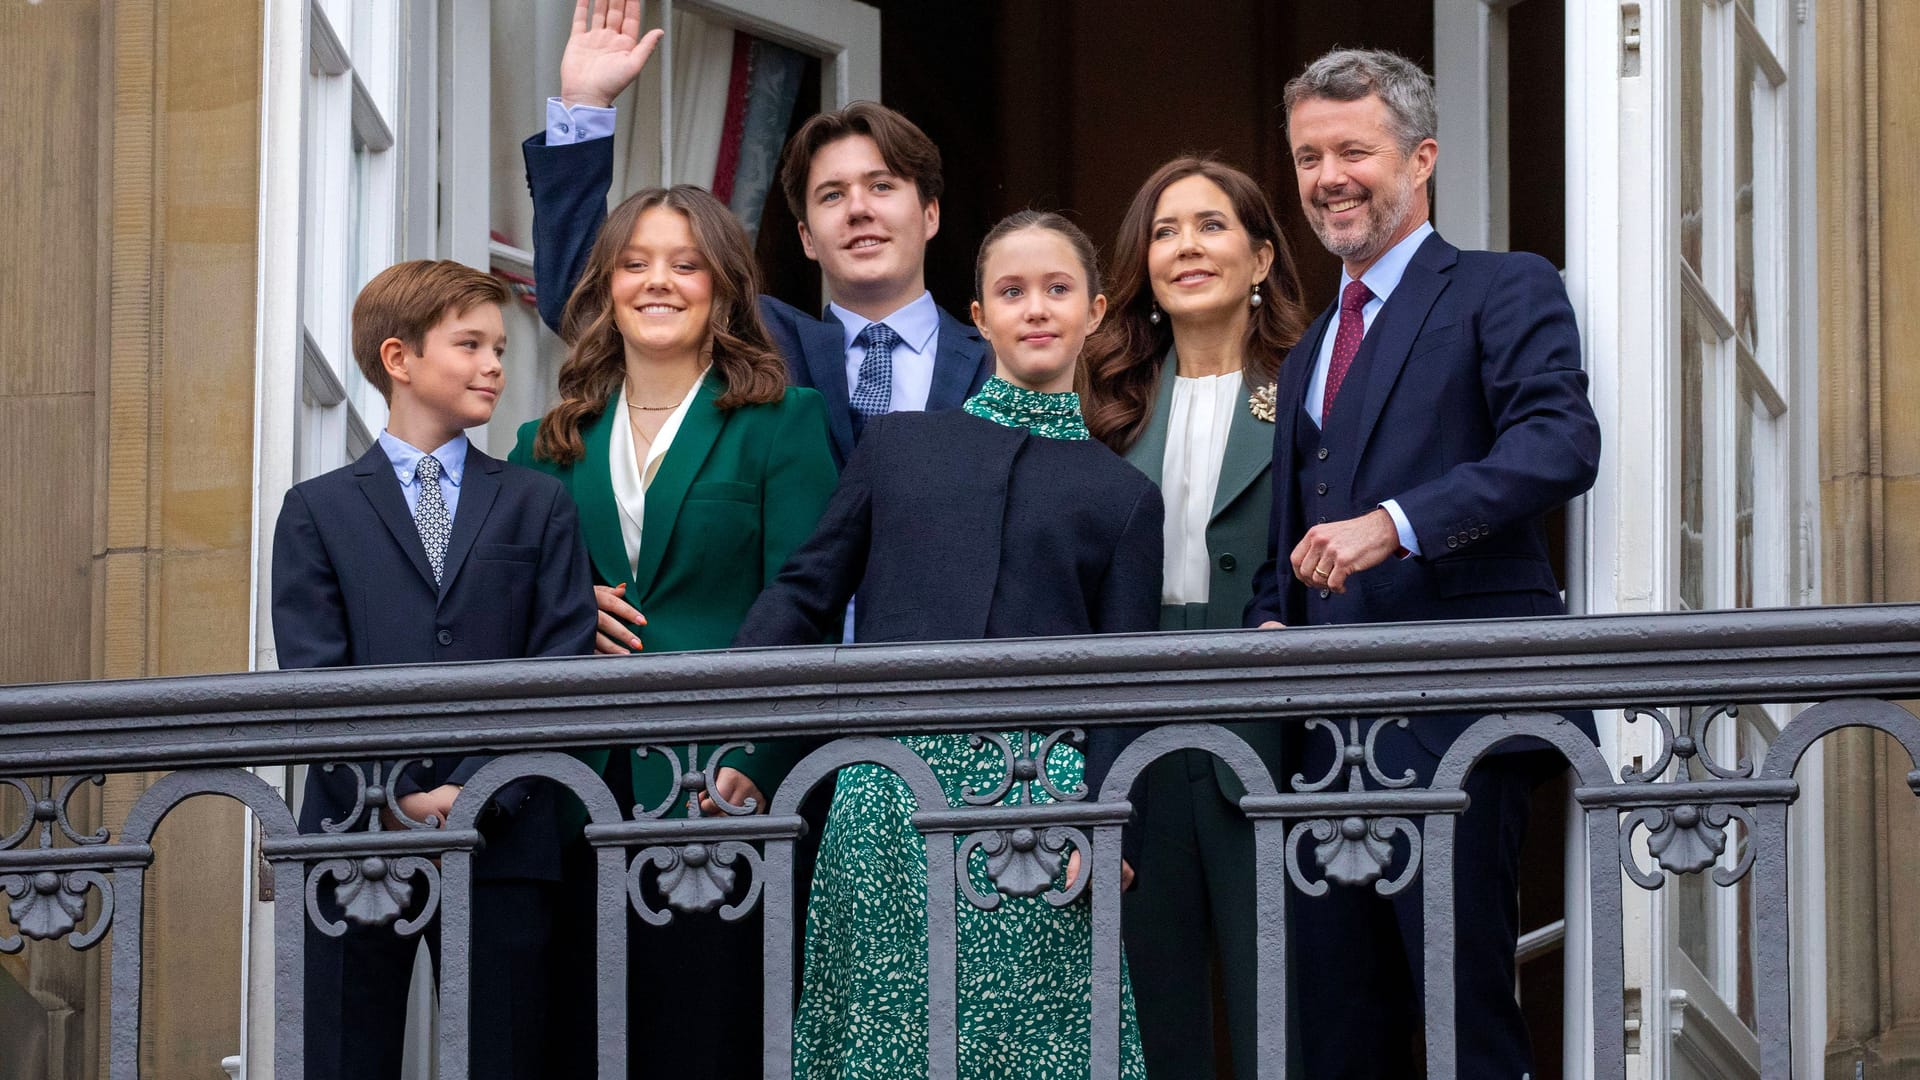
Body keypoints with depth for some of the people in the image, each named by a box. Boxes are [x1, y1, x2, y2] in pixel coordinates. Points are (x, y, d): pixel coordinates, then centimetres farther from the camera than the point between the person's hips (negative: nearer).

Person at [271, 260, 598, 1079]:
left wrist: (477, 795, -11)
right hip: (355, 837, -1)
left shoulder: (537, 505, 13)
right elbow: (315, 680, 0)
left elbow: (561, 667, 2)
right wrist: (396, 803, -12)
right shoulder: (318, 511, 10)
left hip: (501, 839, 1)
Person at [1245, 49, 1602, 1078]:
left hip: (1452, 718, -7)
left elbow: (1560, 444, -15)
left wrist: (1395, 523, -24)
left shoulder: (1504, 291, 2)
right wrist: (1271, 620, 7)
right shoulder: (1307, 354, 25)